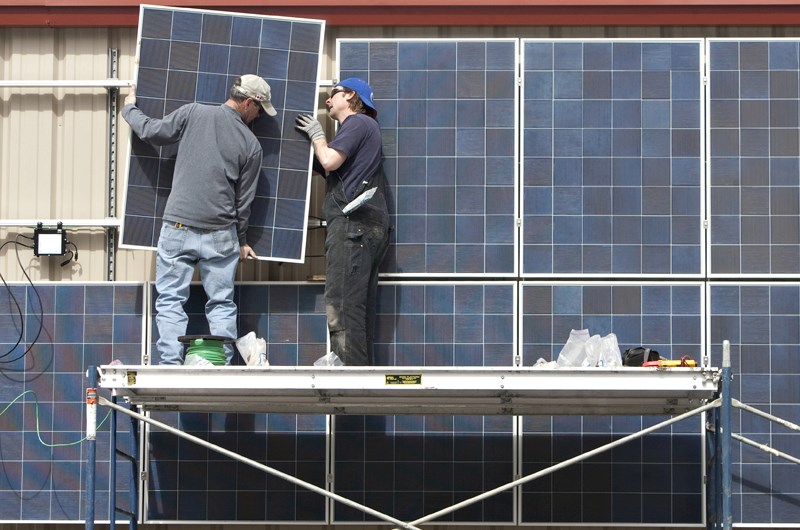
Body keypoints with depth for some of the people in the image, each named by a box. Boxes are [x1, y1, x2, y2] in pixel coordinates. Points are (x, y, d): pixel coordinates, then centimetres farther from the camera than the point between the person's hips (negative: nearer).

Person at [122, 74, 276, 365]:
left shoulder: (194, 113, -3)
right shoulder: (251, 145, 2)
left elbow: (151, 131, 3)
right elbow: (244, 200, 8)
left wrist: (129, 109, 23)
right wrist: (241, 241, 21)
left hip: (178, 228, -1)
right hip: (221, 235, 1)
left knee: (170, 301, 3)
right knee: (222, 304, 9)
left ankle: (171, 367, -4)